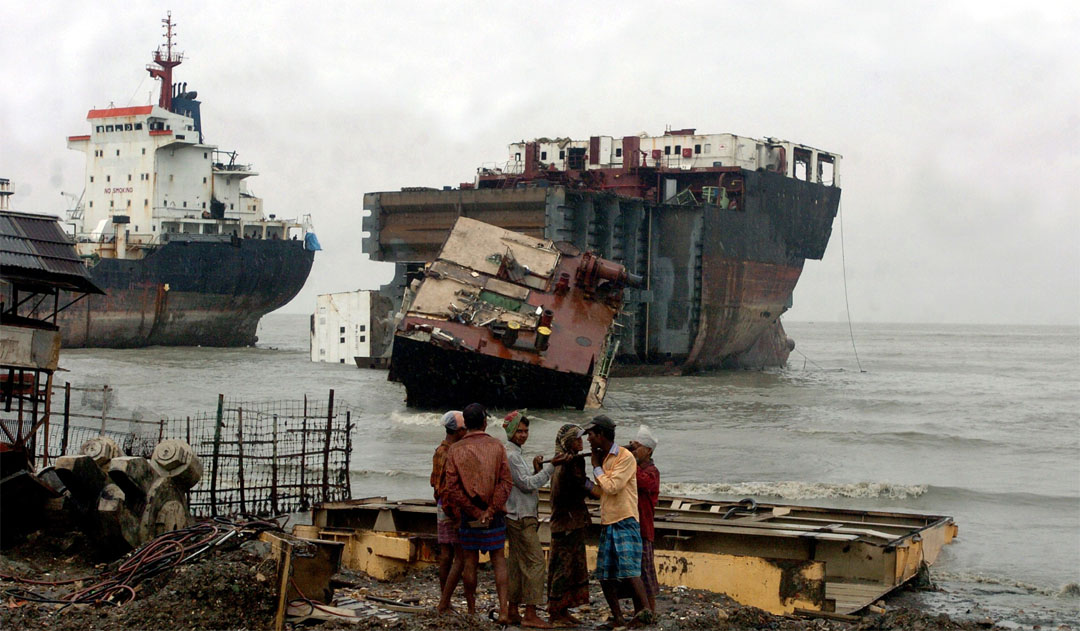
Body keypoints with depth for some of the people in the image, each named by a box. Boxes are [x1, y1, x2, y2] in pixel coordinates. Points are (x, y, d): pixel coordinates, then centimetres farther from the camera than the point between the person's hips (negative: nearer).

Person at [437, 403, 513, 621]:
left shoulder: (455, 450, -3)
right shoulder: (496, 446, -2)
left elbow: (451, 487, -9)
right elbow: (505, 482, -10)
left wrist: (475, 512, -8)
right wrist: (490, 511, -12)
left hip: (468, 514, 0)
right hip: (495, 513, 0)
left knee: (470, 561, 10)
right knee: (498, 559, 6)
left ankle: (472, 610, 17)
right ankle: (503, 609, -4)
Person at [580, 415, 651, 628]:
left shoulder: (625, 457, -10)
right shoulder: (603, 457, 15)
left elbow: (611, 487, -17)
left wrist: (597, 467, -5)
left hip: (625, 522, -8)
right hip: (607, 523, 8)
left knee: (629, 570, -18)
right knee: (605, 575, 7)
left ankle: (645, 612, -14)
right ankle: (618, 619, 14)